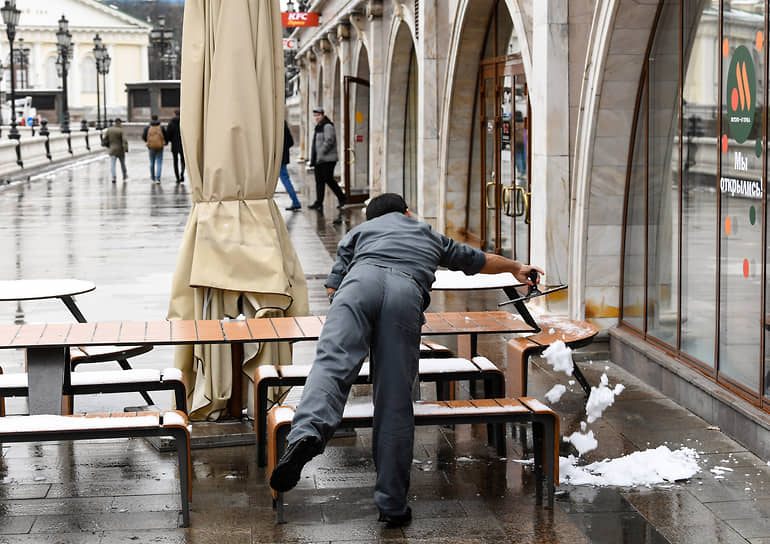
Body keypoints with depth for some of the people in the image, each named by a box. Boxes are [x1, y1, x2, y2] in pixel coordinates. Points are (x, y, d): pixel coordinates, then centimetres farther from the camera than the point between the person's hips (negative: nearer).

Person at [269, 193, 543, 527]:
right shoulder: (428, 234, 44)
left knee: (331, 362, -20)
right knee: (394, 402, -1)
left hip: (362, 278, 0)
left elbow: (332, 289, 32)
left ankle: (307, 433, -51)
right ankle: (392, 505, 0)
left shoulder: (358, 232, 39)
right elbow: (481, 260, 59)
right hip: (407, 291, 0)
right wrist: (517, 268, 79)